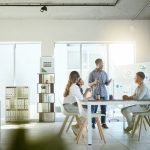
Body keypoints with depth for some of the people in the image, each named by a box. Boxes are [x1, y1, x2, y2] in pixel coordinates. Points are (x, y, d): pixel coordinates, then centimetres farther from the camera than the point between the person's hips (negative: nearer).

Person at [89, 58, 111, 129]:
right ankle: (93, 123, 9)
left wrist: (109, 81, -10)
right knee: (94, 109, 0)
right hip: (95, 93, -3)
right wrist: (94, 82, -21)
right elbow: (89, 84, -1)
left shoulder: (104, 73, 9)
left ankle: (103, 123, 13)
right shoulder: (92, 73, -1)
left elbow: (106, 83, 12)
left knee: (104, 109, 4)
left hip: (104, 93, 3)